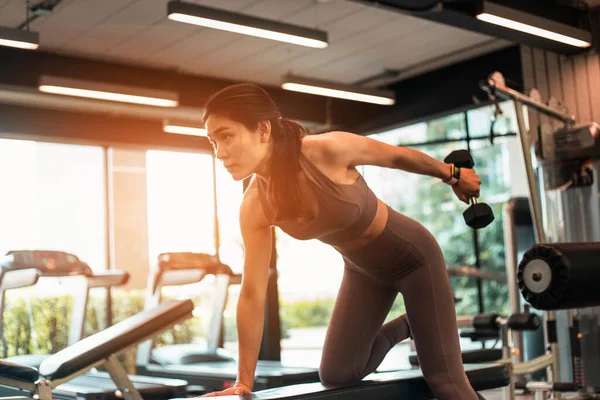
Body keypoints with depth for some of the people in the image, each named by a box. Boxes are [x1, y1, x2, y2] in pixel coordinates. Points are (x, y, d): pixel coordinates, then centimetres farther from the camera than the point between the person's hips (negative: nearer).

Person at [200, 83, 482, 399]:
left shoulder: (329, 150, -33)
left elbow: (398, 156, -14)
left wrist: (452, 175, 3)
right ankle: (404, 327, 27)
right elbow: (252, 294, -15)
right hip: (363, 270, 4)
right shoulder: (254, 208, -19)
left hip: (411, 254, -4)